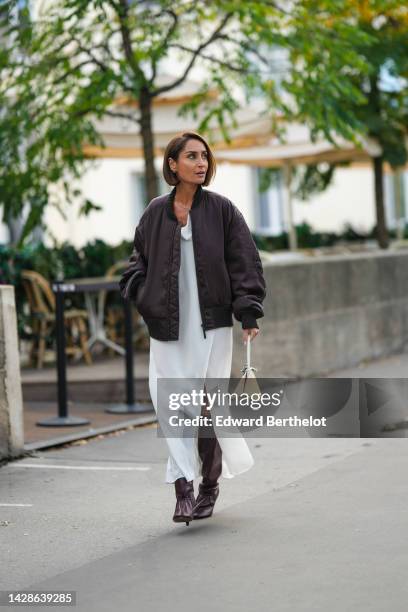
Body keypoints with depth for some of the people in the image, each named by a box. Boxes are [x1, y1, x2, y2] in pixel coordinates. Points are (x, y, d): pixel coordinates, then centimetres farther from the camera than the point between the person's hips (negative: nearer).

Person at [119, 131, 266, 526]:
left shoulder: (221, 209, 1)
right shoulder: (156, 212, 8)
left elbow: (244, 262, 0)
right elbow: (139, 259, 20)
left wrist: (248, 313, -7)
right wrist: (140, 295, 4)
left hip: (211, 323, -2)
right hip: (167, 326, 2)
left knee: (206, 405, -2)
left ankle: (209, 483, 17)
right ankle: (184, 487, -1)